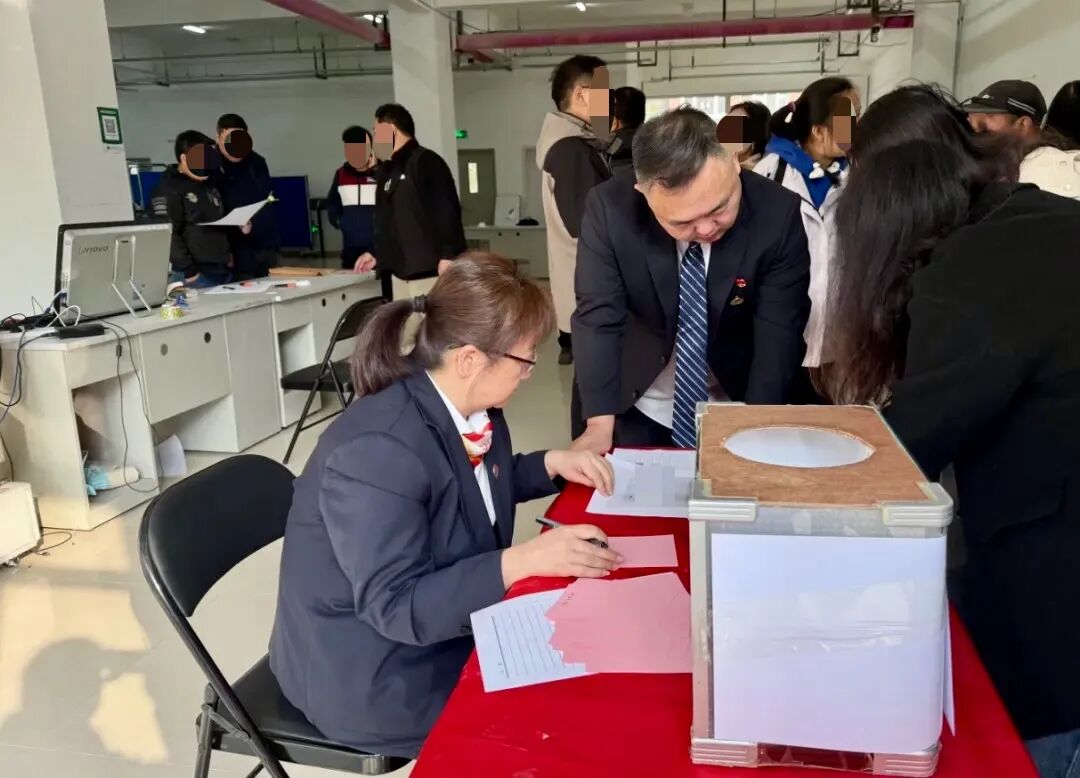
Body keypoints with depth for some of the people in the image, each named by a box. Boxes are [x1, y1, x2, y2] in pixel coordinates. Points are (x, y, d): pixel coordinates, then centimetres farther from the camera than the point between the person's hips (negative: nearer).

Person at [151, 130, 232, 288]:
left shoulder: (209, 185, 18)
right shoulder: (169, 189, -7)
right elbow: (168, 234, -16)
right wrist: (188, 271, -20)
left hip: (223, 271, 8)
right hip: (196, 275, -8)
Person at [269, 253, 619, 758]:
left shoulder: (469, 408, -5)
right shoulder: (378, 451, -31)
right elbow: (397, 606, -30)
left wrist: (550, 463, -1)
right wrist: (523, 560, -36)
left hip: (441, 618, 8)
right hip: (371, 673, -8)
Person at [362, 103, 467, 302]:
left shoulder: (425, 161, -7)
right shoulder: (388, 170, 19)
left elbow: (447, 212, -16)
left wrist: (447, 258, -23)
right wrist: (378, 255, 21)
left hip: (432, 274, -8)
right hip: (399, 276, 8)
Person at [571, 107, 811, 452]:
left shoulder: (778, 214, -23)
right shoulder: (609, 209, -22)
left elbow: (779, 335, -20)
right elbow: (599, 317, -21)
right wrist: (600, 426, -27)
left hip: (738, 406, 0)